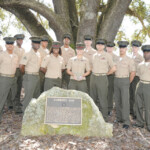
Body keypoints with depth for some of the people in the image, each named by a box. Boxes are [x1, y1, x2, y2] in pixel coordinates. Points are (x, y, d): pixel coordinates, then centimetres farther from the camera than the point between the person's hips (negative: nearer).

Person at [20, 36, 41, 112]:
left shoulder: (39, 54, 10)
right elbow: (21, 66, -20)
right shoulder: (28, 54, -15)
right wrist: (25, 73, -5)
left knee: (37, 95, 17)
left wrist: (36, 73, 13)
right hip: (30, 77, -8)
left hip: (37, 76, 8)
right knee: (29, 95, -3)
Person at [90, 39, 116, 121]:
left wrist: (105, 73, 3)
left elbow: (113, 68, -4)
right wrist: (94, 72, 12)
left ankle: (104, 118, 6)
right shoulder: (94, 55, 13)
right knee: (93, 98, 12)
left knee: (102, 99, -4)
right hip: (93, 77, 6)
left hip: (102, 78, -6)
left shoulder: (107, 55, -3)